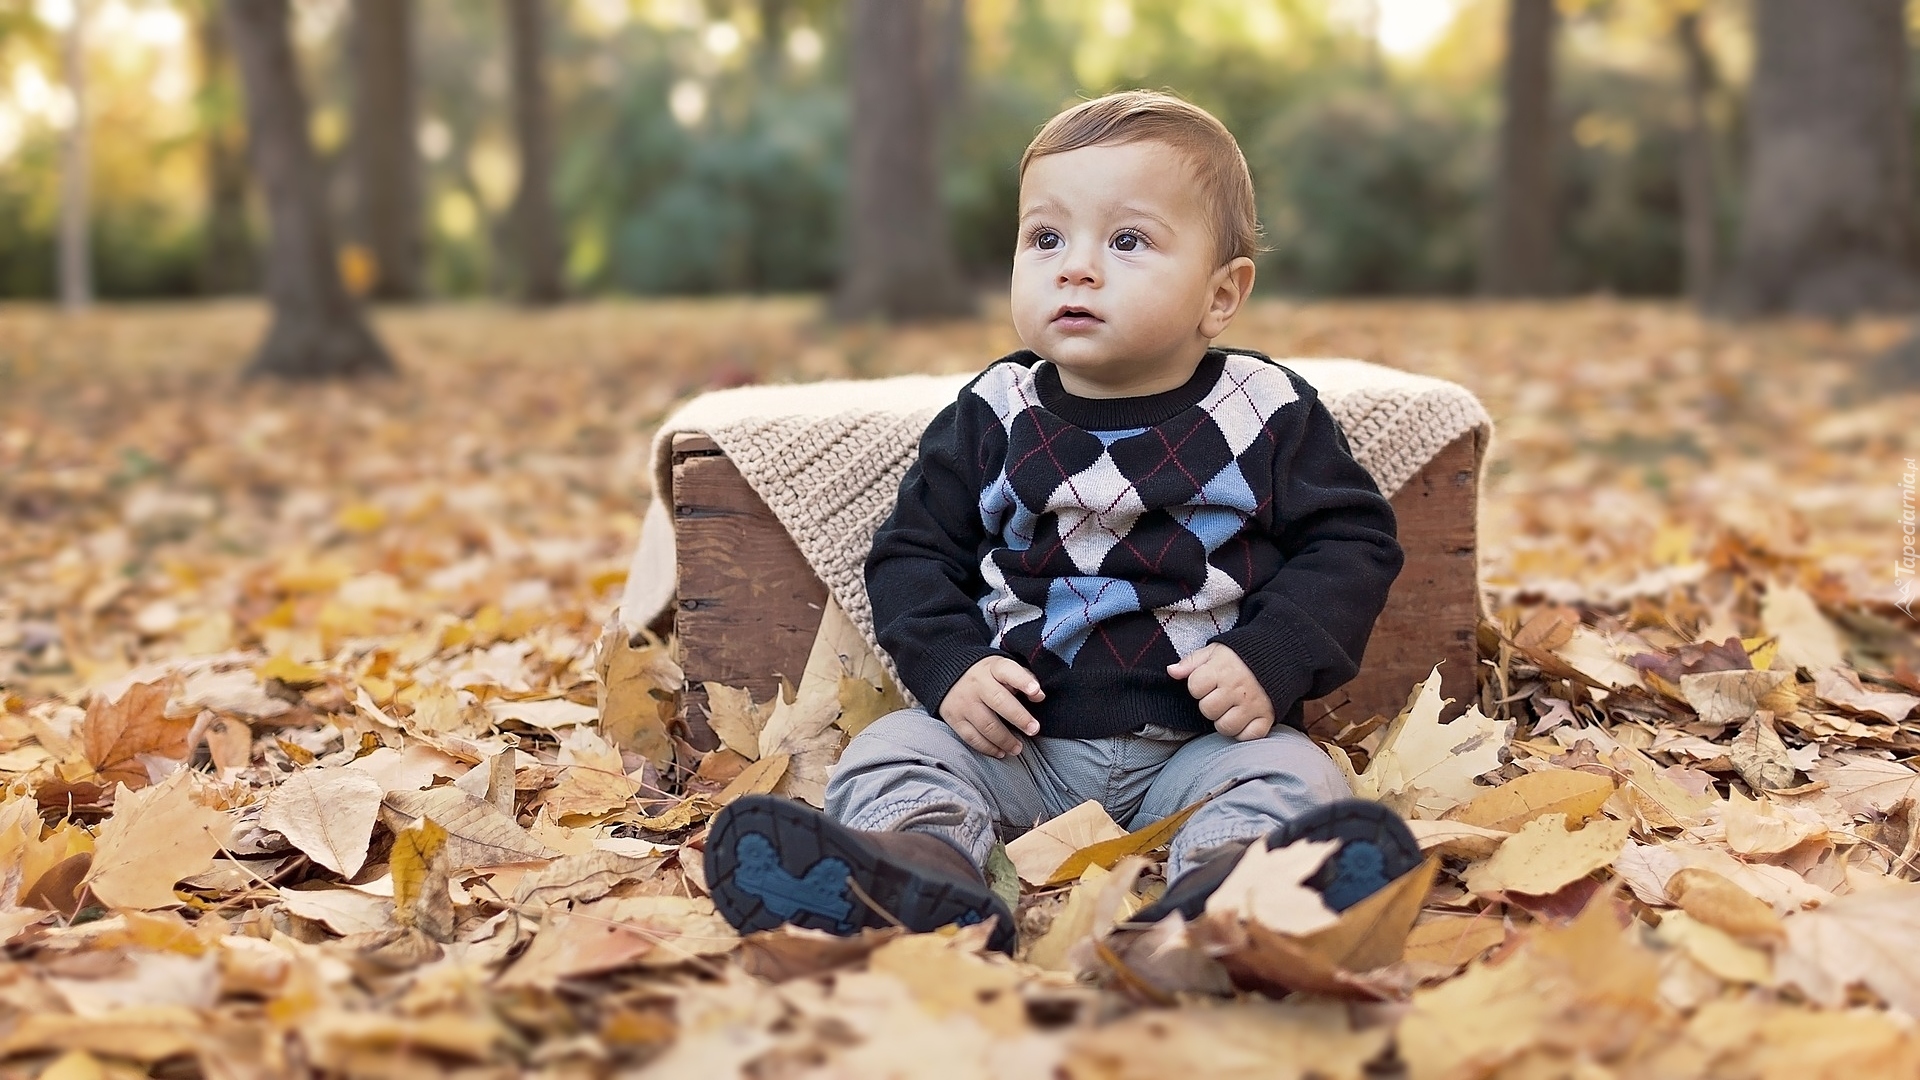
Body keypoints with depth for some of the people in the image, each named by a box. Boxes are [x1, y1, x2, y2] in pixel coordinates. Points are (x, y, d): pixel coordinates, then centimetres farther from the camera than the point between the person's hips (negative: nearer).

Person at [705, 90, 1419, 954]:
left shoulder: (1270, 414, 0)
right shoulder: (993, 418, 5)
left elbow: (1352, 543, 2)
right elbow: (913, 552, 10)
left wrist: (1272, 662, -14)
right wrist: (950, 667, -9)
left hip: (1200, 740, -1)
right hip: (1018, 735, 2)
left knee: (1288, 776, -28)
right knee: (890, 754, -20)